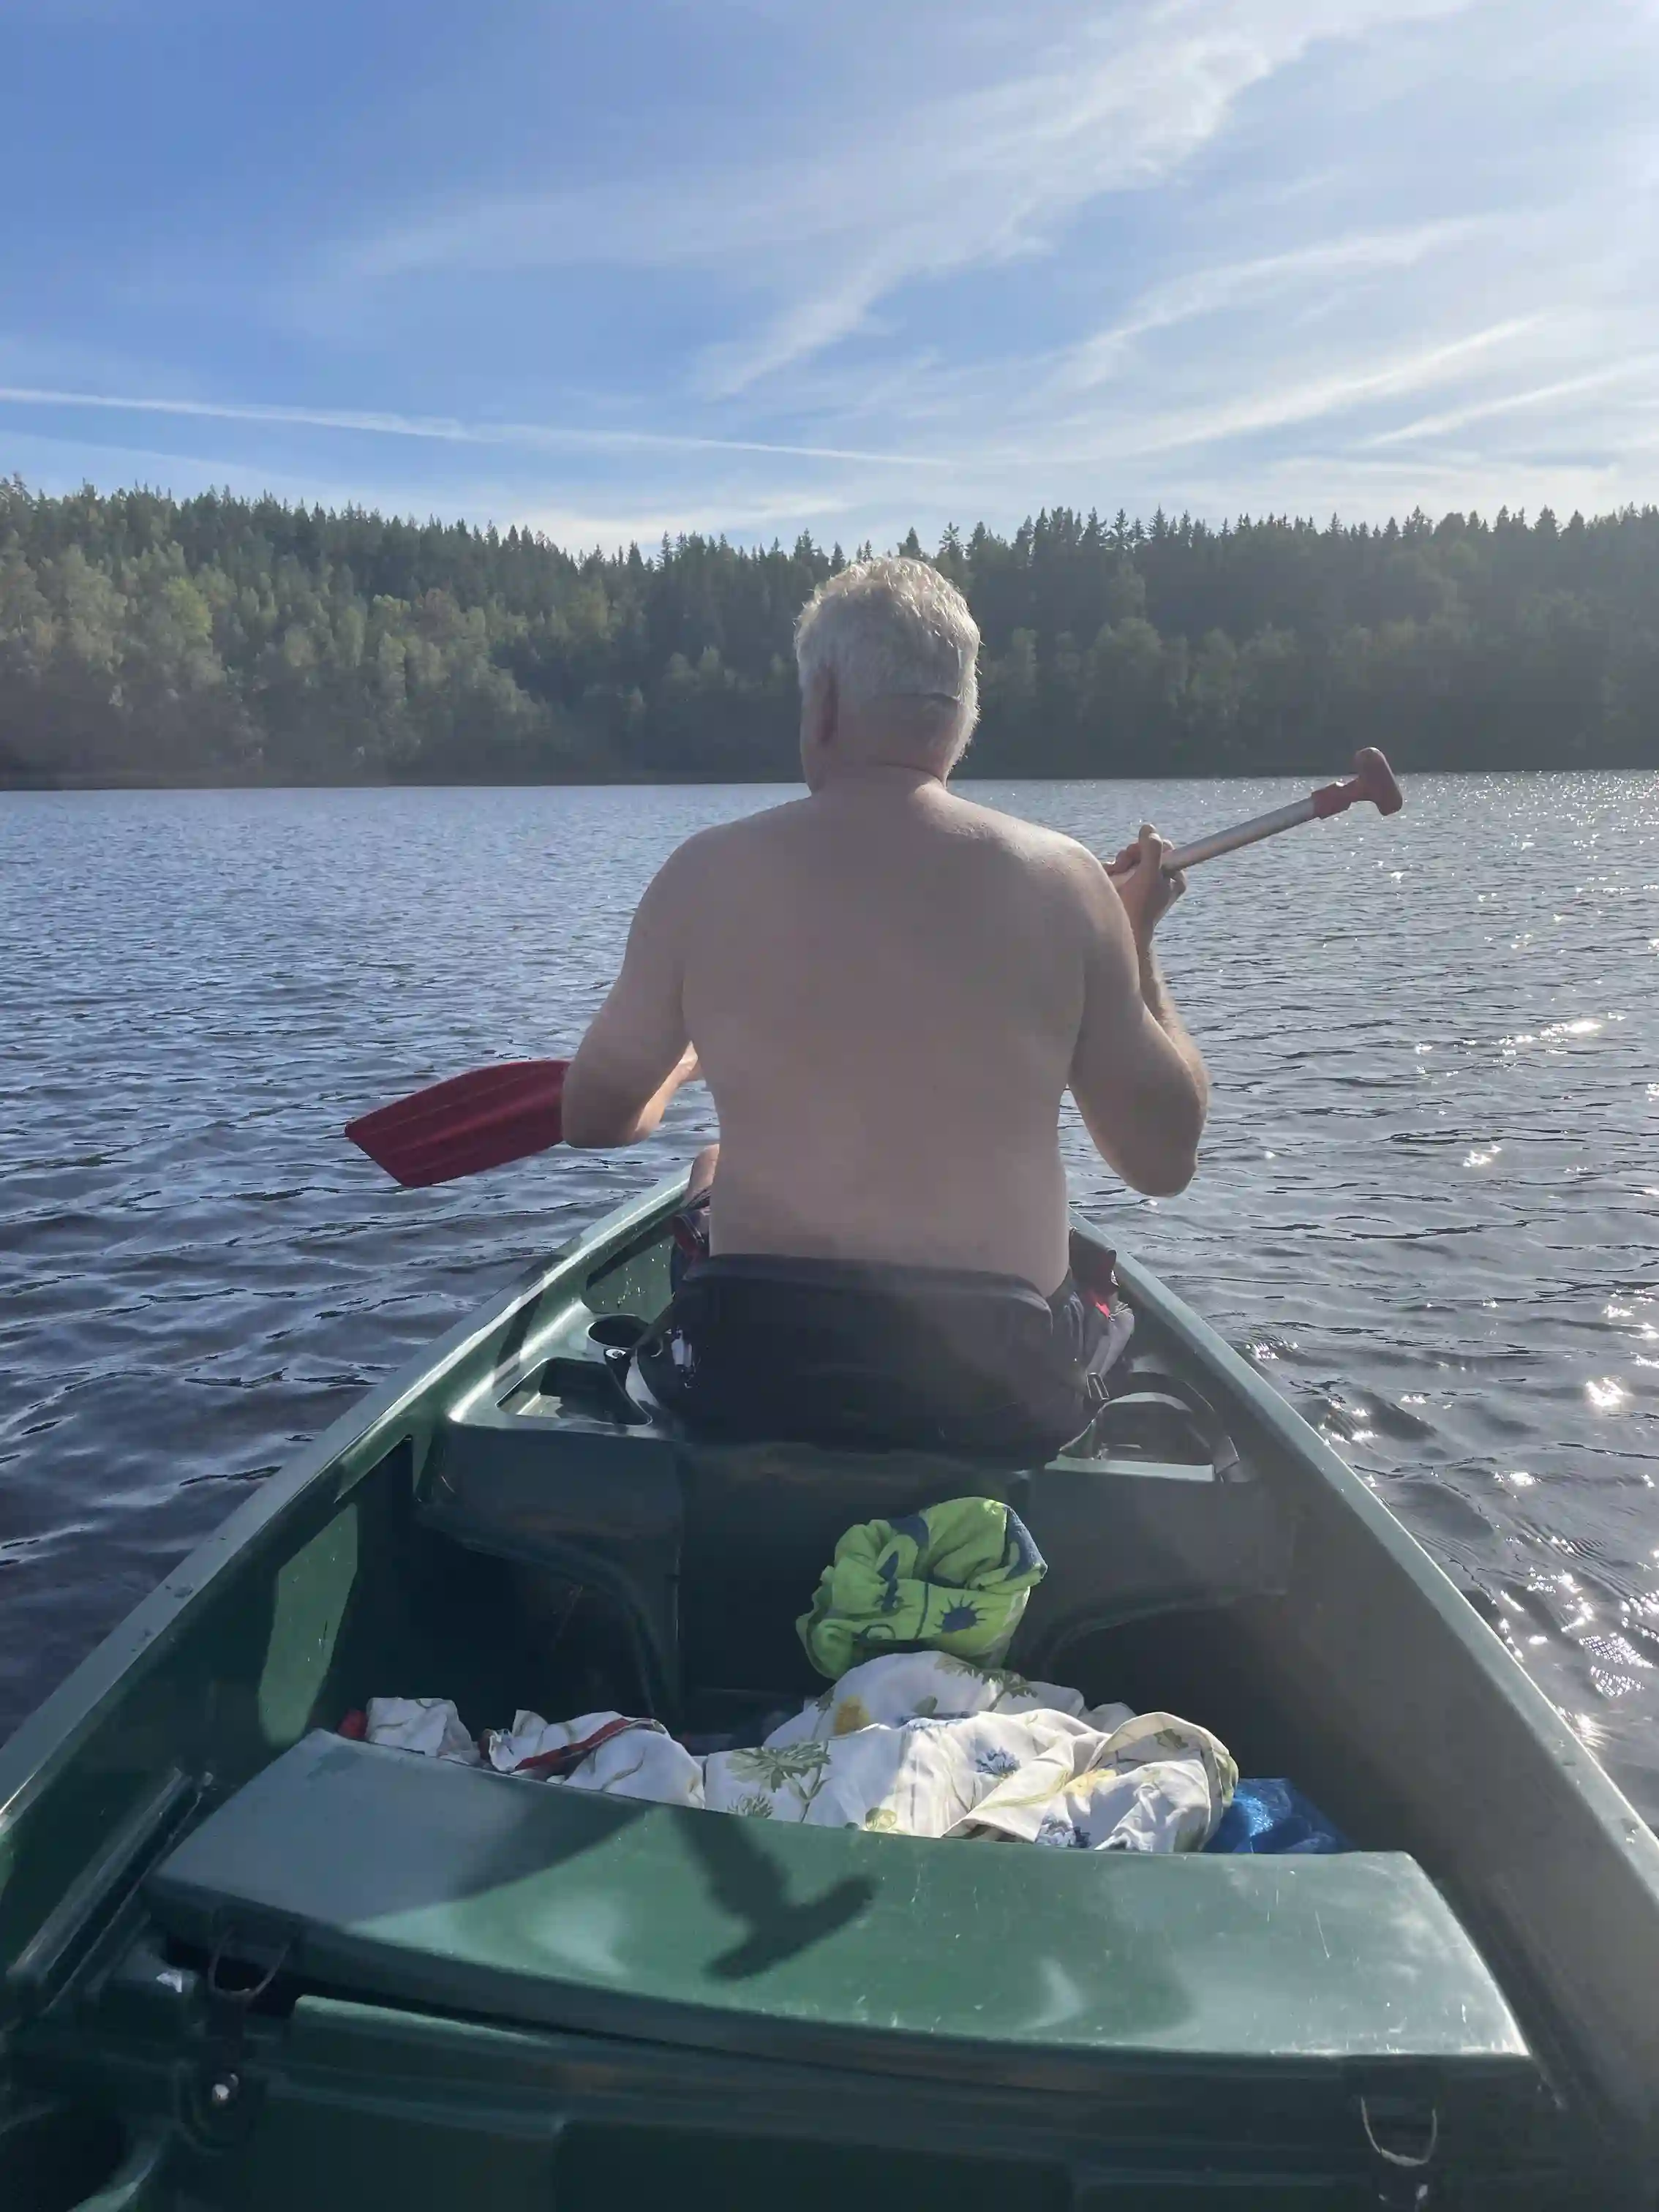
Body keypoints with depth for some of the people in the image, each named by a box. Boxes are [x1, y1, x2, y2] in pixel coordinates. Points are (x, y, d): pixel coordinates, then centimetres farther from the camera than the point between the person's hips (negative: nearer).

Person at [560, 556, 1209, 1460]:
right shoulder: (1065, 882, -6)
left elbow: (594, 1118, 7)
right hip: (1006, 1386, 1)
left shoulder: (707, 873, -6)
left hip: (749, 1376, 0)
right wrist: (1136, 944, 14)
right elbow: (1167, 1160, 1)